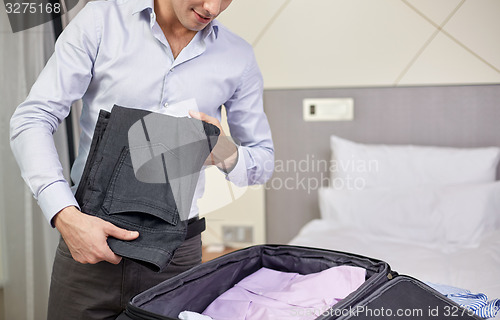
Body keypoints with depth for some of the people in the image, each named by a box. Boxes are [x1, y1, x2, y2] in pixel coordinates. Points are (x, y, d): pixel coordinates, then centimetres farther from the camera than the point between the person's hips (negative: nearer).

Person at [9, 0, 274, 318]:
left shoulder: (238, 56, 3)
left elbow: (263, 160, 12)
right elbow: (32, 119, -6)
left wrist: (228, 155, -12)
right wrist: (66, 215, -20)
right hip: (87, 241, -1)